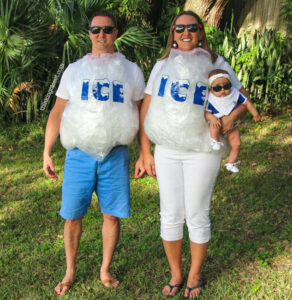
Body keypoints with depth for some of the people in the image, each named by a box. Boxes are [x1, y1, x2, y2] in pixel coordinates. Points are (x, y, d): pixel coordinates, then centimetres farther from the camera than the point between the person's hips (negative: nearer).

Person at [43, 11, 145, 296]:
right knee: (72, 217, 5)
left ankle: (105, 270, 26)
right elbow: (57, 113, 7)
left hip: (115, 155, 0)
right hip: (79, 154, 0)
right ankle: (69, 273, 25)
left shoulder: (131, 70, 9)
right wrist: (46, 153, 0)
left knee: (112, 215, 6)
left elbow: (142, 114, 11)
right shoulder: (74, 70, 9)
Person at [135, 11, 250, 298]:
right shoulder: (162, 65, 9)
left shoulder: (216, 64, 4)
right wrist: (144, 153, 2)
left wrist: (232, 116, -14)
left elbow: (244, 98, 9)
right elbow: (145, 110, 7)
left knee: (197, 216, 5)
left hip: (202, 151, -2)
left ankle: (194, 276, 25)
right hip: (166, 151, 2)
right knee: (170, 215, 6)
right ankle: (175, 274, 25)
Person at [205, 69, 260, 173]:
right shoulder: (211, 99, -17)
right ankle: (215, 141, -20)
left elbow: (247, 102, 1)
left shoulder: (235, 94, -9)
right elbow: (206, 112, -19)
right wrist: (212, 118, -39)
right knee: (215, 122, -38)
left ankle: (231, 163, 10)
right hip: (218, 126, -3)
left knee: (237, 144, -8)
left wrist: (255, 114, 0)